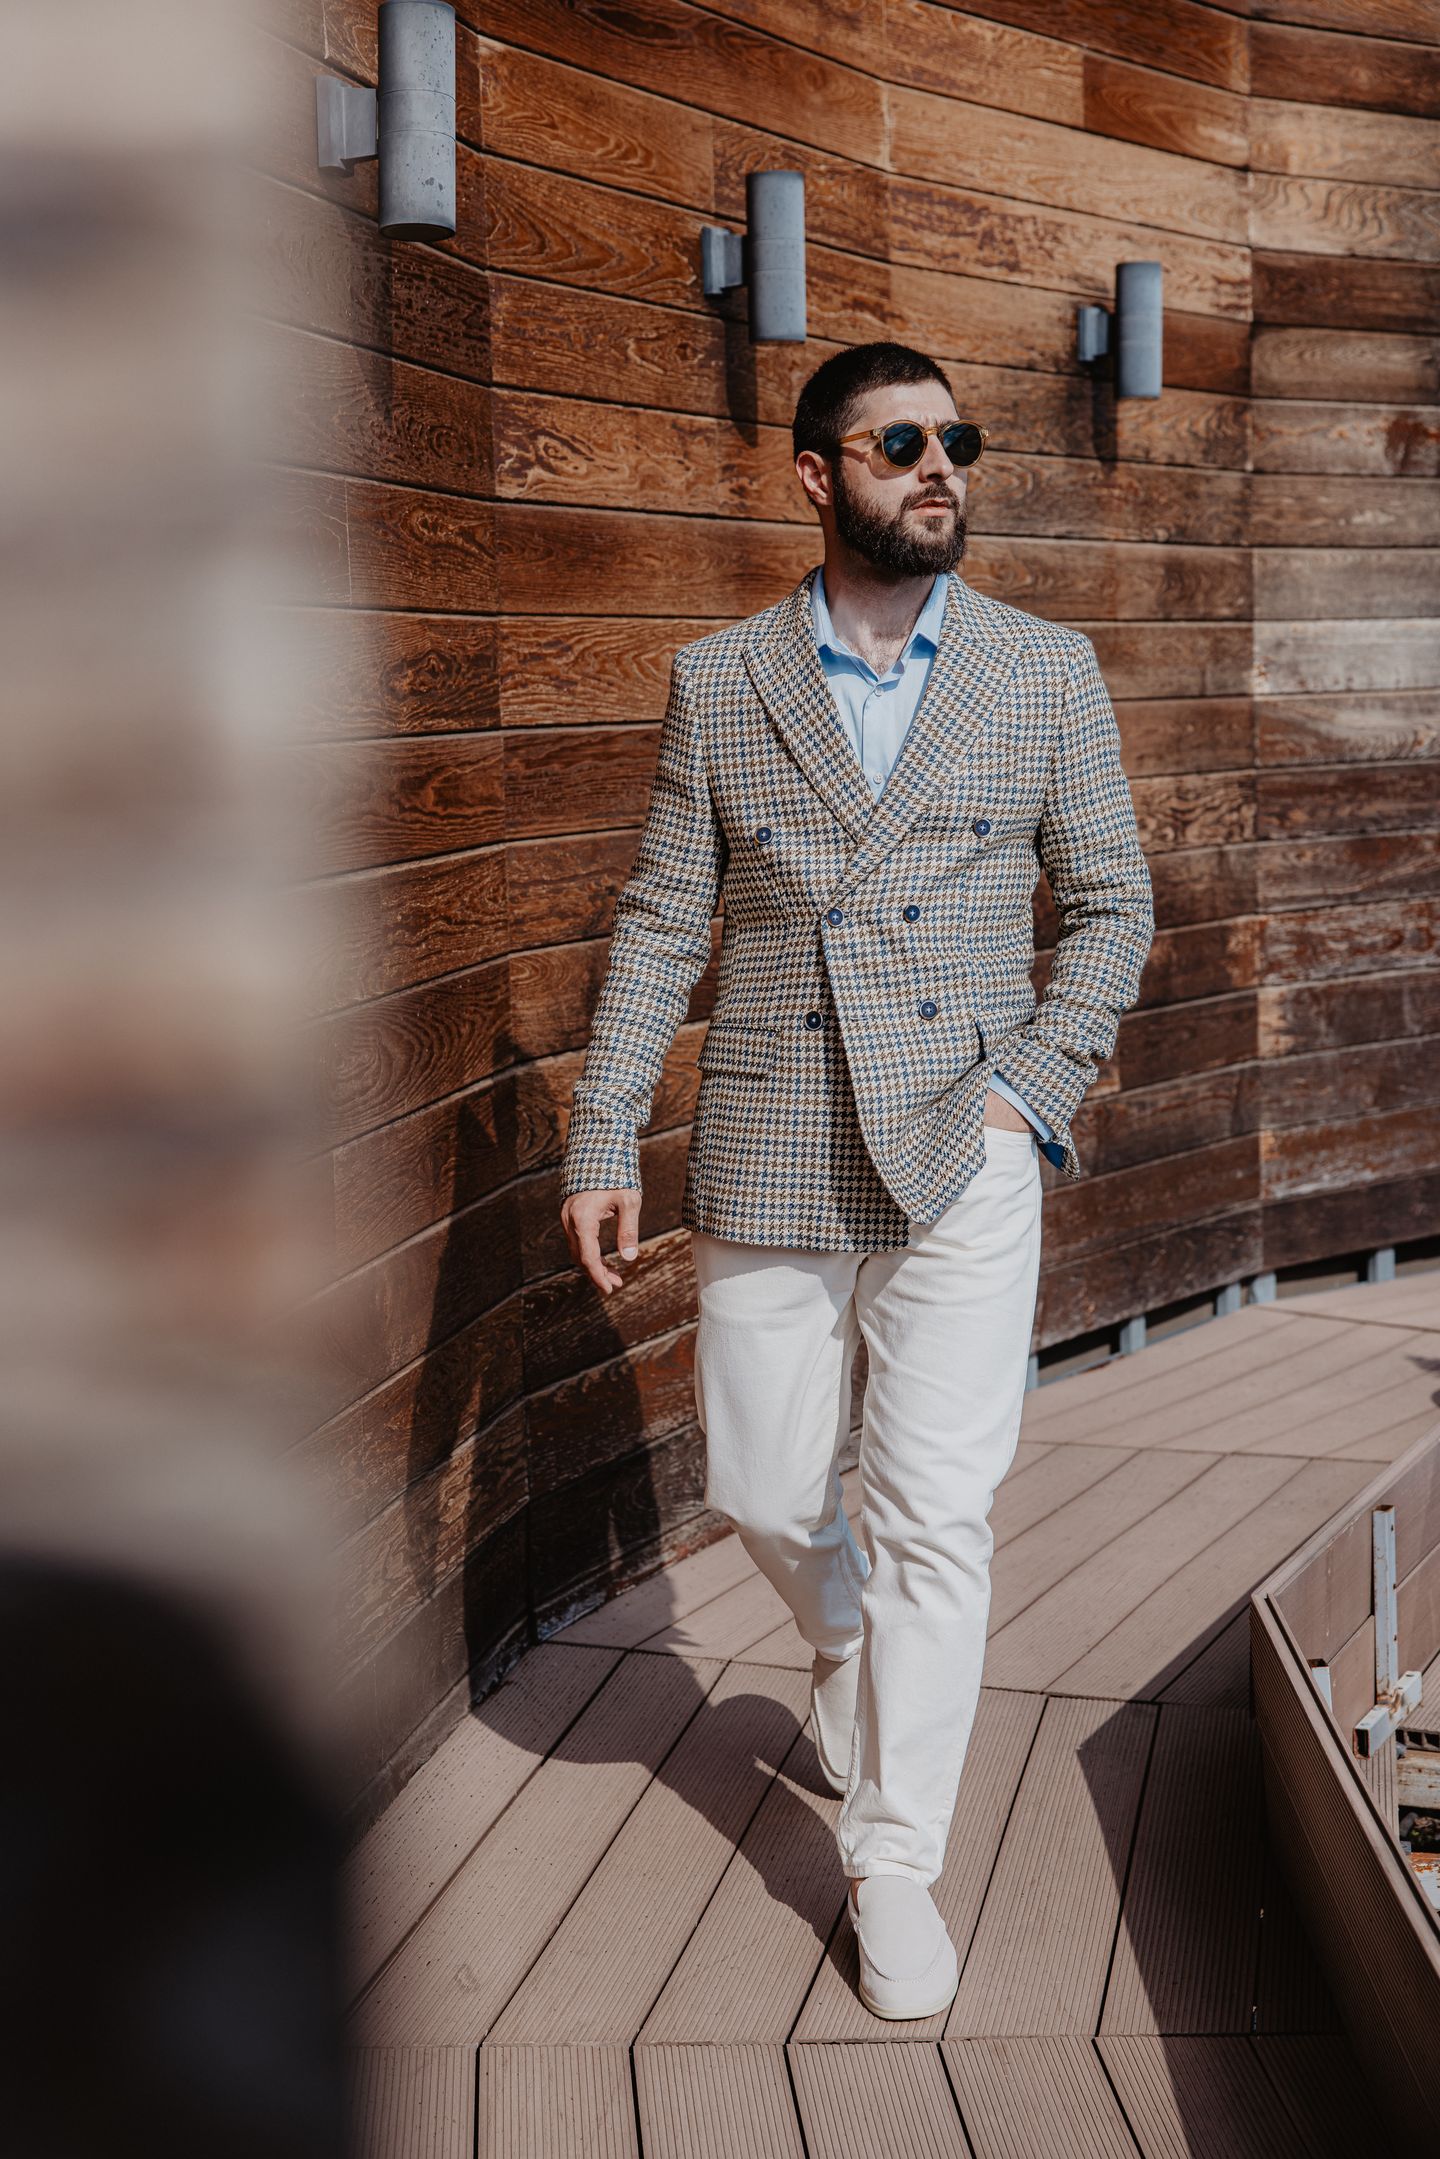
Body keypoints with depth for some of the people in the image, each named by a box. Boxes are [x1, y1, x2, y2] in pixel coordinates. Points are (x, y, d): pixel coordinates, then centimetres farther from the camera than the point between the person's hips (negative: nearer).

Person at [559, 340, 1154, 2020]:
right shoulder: (719, 682, 3)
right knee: (762, 1490, 10)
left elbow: (1112, 905, 7)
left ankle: (894, 1861, 13)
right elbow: (659, 925, 6)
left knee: (936, 1516, -3)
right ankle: (853, 1652, 44)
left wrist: (1032, 1087, -6)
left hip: (961, 1165, -1)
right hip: (766, 1167, 1)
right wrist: (602, 1144, 1)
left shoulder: (1047, 672, 3)